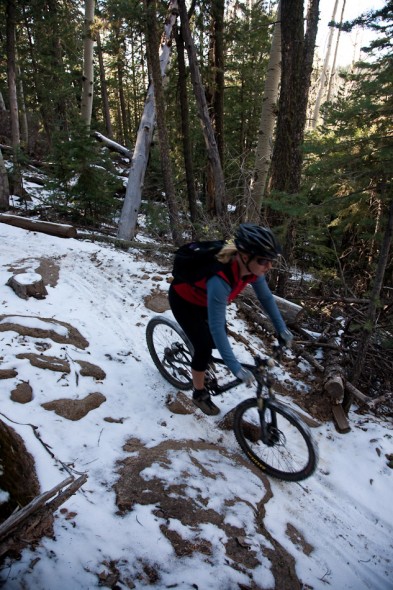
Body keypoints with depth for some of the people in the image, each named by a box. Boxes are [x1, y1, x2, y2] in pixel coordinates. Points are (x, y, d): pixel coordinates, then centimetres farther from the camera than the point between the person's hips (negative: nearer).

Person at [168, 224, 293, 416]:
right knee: (204, 346, -7)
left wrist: (282, 329, -1)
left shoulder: (253, 268, -23)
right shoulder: (219, 280, -45)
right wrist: (236, 368, -40)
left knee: (217, 339, 14)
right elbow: (216, 326, -42)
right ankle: (199, 394, 18)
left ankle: (200, 366, 45)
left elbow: (266, 297, -5)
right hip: (183, 299, -6)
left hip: (204, 297, 7)